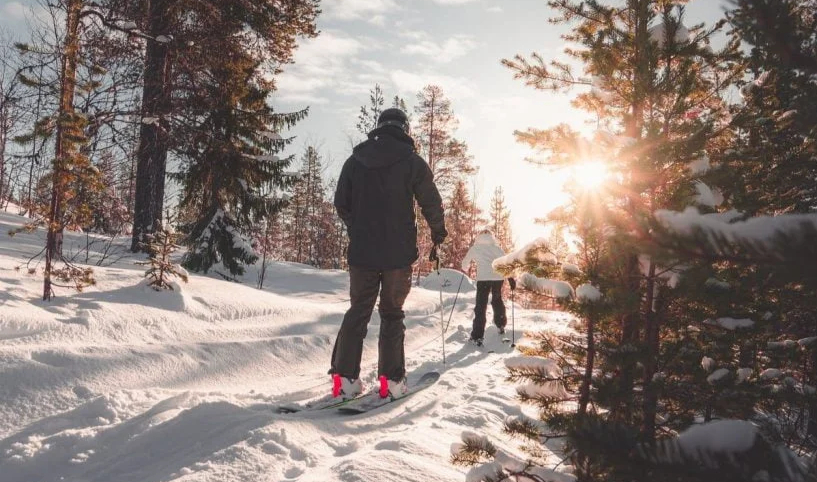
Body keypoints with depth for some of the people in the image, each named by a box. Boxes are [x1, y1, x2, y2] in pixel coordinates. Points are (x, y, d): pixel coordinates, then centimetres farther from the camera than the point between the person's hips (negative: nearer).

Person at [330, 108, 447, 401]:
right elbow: (431, 203, -2)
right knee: (392, 314, 7)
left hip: (361, 251, 3)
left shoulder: (355, 160, 6)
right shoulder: (412, 162, -4)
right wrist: (438, 232, 16)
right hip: (398, 253, -2)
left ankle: (344, 379, 4)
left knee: (358, 311, 10)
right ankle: (391, 381, 7)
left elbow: (341, 203, 11)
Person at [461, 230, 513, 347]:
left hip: (483, 278, -2)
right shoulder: (495, 247, 14)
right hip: (498, 277, 2)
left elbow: (465, 264, 20)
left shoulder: (474, 248, 13)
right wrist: (510, 277, 0)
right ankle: (501, 325, 37)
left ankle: (477, 336, -8)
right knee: (497, 300, 27)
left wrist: (465, 269, 42)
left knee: (481, 306, -2)